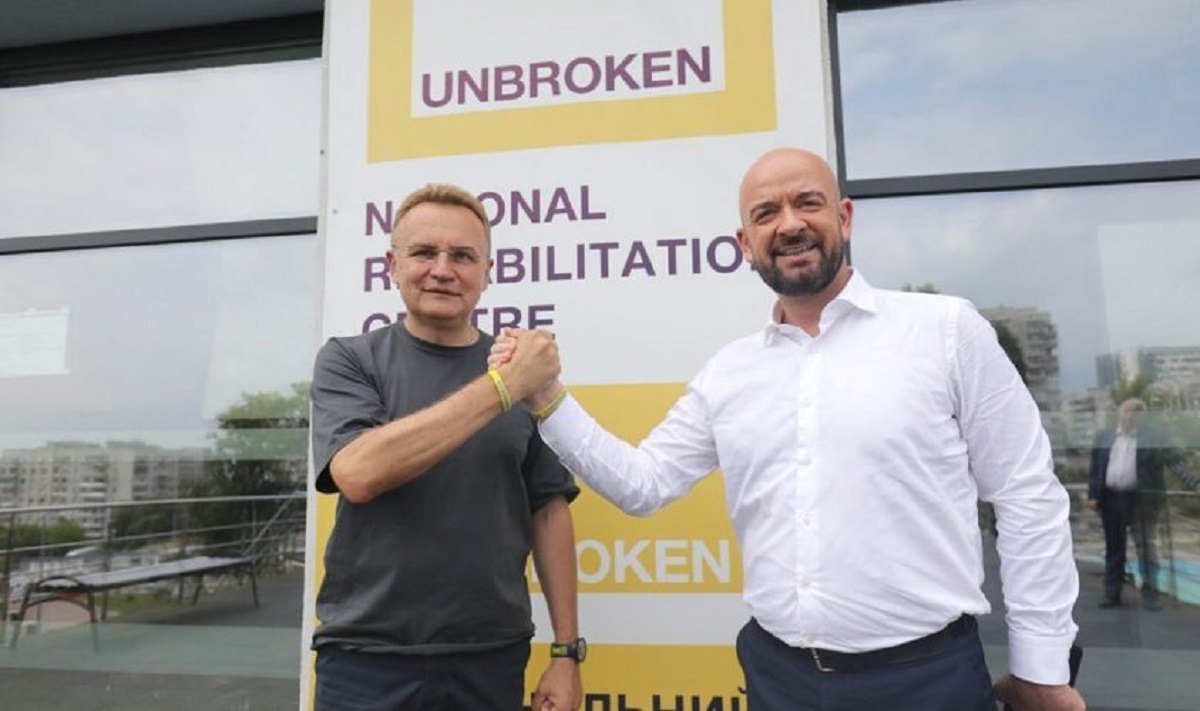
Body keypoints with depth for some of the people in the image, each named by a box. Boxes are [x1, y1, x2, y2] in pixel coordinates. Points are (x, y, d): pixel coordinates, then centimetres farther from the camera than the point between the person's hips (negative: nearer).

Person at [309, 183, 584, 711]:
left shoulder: (523, 371, 1)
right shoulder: (349, 361, -3)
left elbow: (548, 512, 4)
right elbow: (359, 473, -20)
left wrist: (566, 651, 2)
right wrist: (501, 385, -24)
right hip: (367, 656, -2)